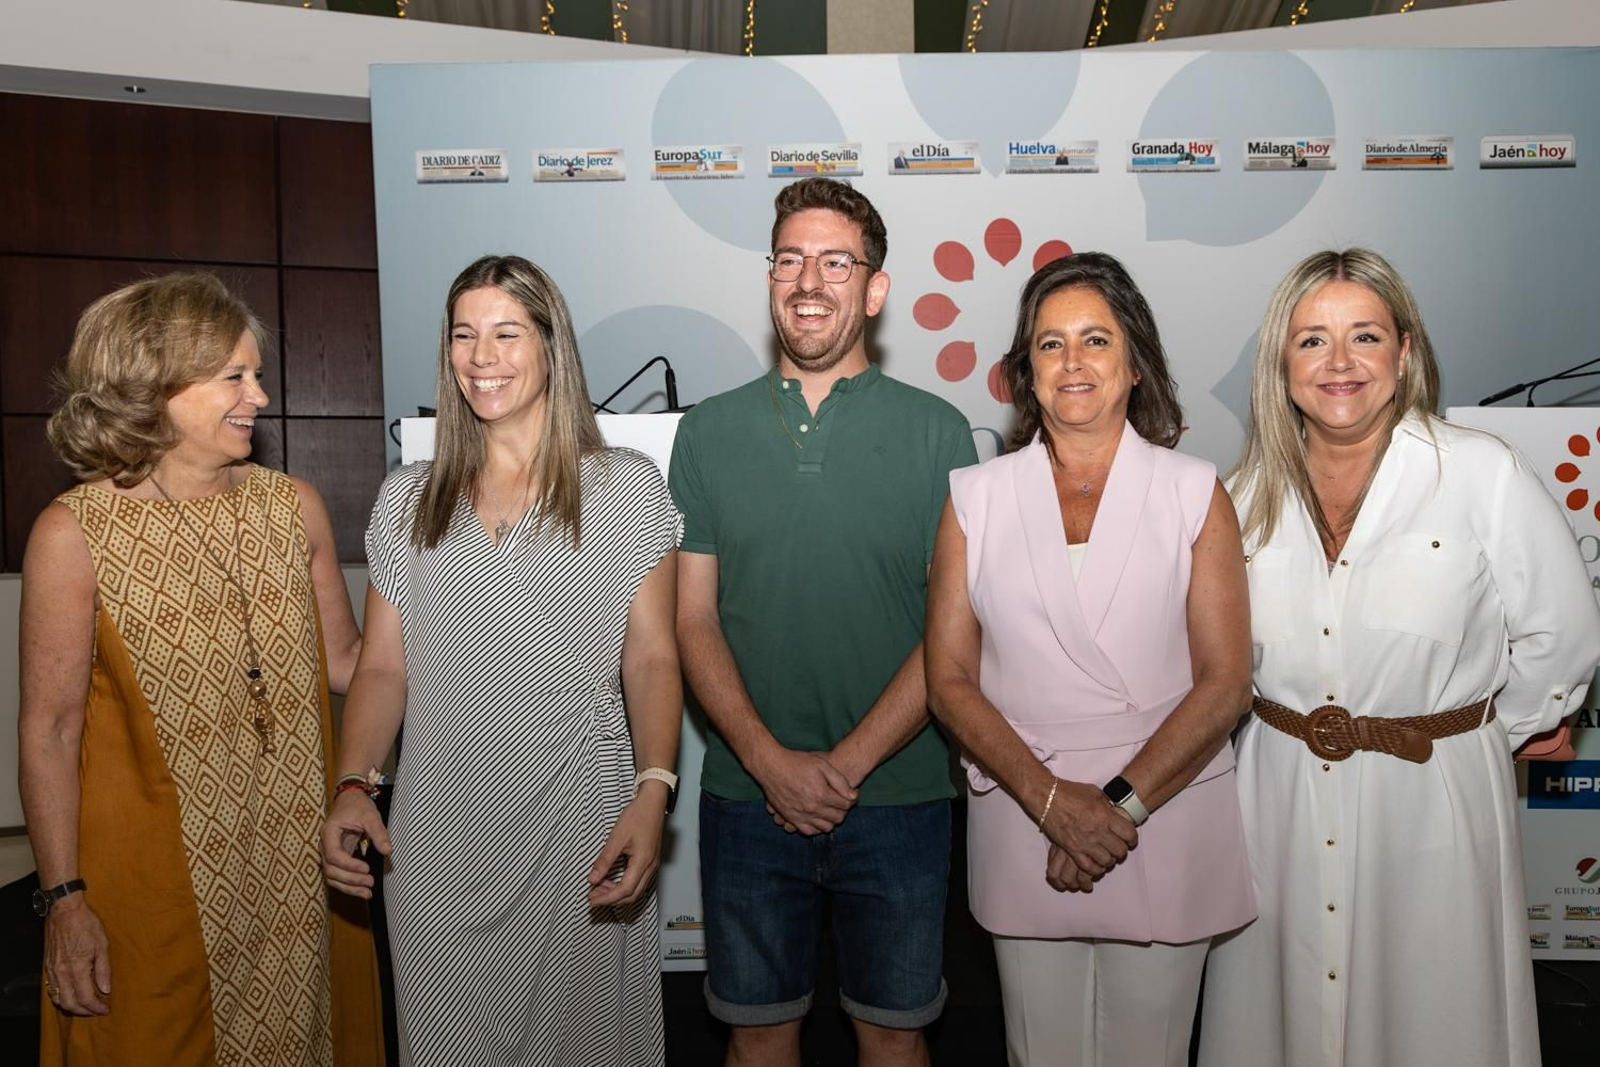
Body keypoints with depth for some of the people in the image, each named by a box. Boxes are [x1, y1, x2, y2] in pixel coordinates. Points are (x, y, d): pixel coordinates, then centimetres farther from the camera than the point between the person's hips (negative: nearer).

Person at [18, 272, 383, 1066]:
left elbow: (344, 663, 8)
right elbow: (49, 731, -8)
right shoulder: (73, 535, -10)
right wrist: (63, 899, -9)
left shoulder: (293, 506, 2)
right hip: (156, 875, -3)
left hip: (301, 863, 4)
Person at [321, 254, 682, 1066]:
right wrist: (353, 786, -7)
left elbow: (651, 660, -5)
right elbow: (383, 667, 7)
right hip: (438, 839, 3)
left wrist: (652, 792, -18)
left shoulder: (627, 489, -1)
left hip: (578, 826, -2)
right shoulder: (407, 499, 8)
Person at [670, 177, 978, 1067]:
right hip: (748, 794, 1)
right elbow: (694, 621, 1)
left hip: (899, 796, -1)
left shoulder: (937, 433, -2)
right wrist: (772, 762, -11)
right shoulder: (711, 432, 3)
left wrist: (848, 764, -12)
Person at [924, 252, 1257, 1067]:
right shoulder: (975, 497, 2)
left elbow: (1225, 682, -5)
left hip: (1166, 826, 0)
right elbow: (949, 679, -2)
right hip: (1020, 824, 1)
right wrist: (1051, 799, -13)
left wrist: (1120, 804, -14)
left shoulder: (1194, 494, 0)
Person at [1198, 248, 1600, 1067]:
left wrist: (1482, 732, 4)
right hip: (1279, 793, 3)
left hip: (1433, 795, -3)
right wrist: (1284, 731, 8)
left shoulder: (1483, 474, -10)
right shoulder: (1249, 493, 1)